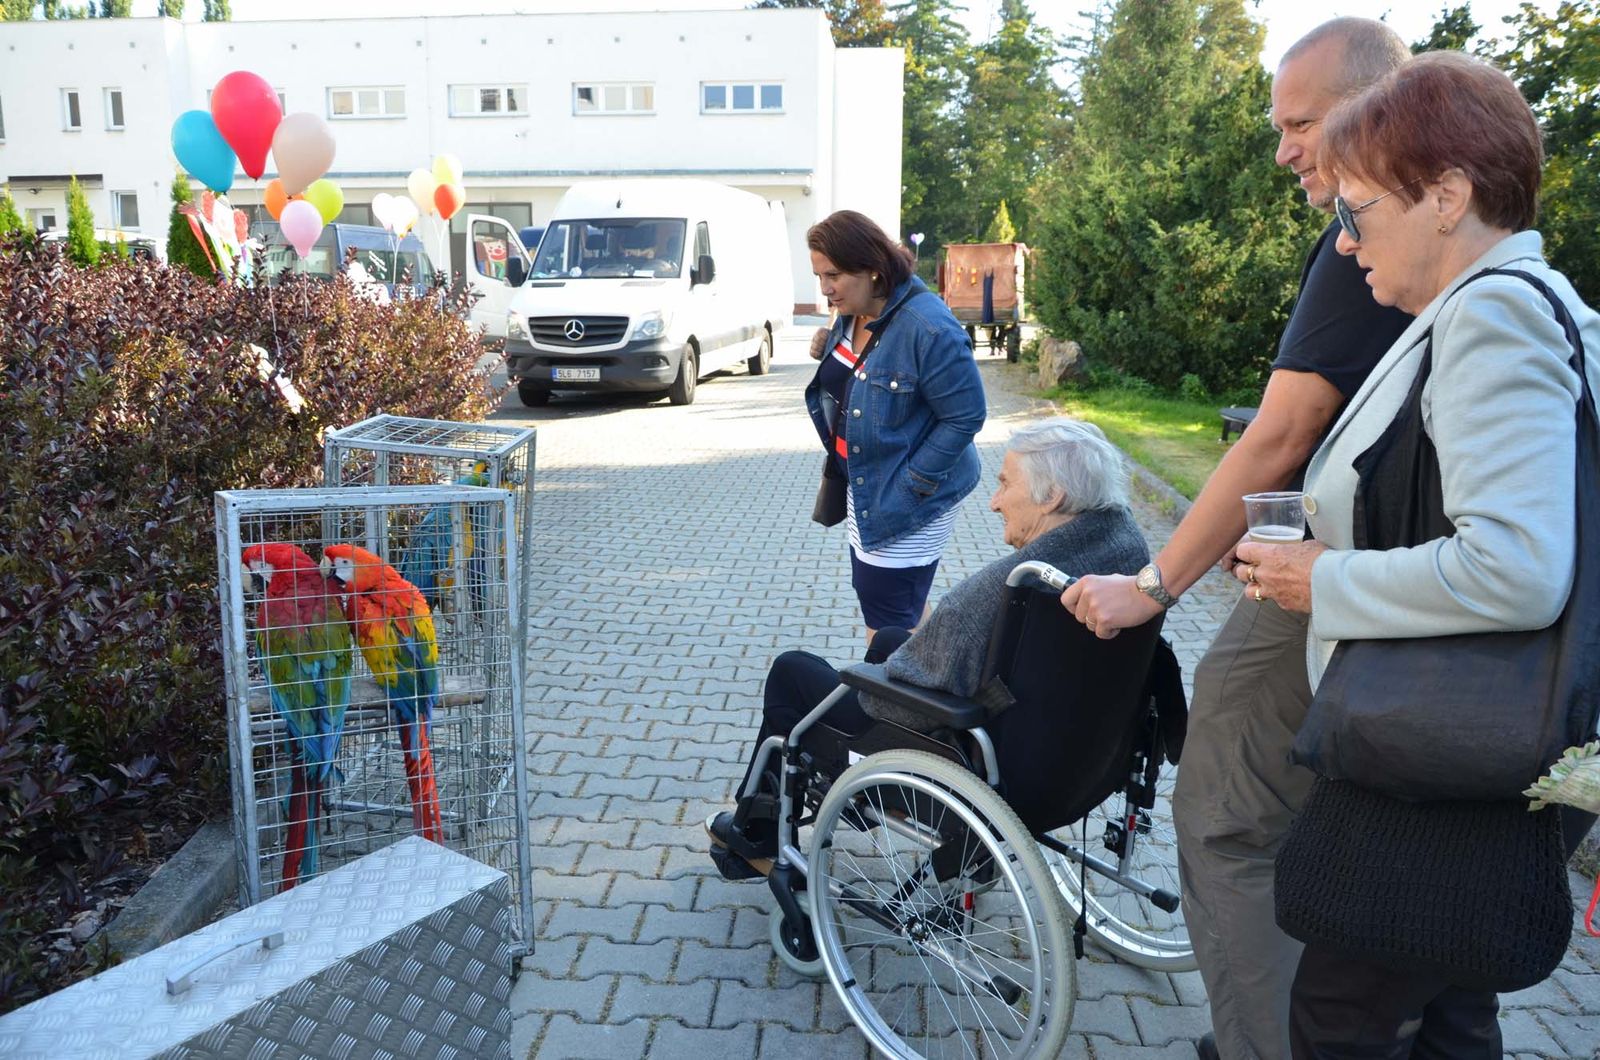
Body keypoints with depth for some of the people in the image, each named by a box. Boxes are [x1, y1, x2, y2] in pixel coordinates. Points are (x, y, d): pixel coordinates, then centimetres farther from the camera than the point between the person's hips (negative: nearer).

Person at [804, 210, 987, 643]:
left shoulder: (929, 328, -25)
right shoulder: (851, 313, 2)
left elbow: (965, 417, -22)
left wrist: (910, 485, -20)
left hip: (905, 501, -9)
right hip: (863, 488, 9)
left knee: (888, 619, -1)